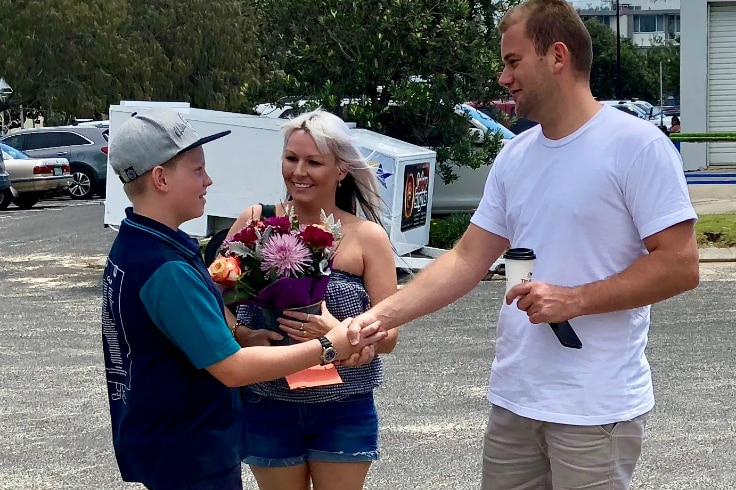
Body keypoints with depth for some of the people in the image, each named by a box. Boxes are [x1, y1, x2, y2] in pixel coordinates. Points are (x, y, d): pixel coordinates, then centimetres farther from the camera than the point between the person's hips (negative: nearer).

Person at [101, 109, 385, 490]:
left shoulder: (132, 247, 4)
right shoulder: (165, 269, -27)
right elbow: (232, 368, -26)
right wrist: (327, 348, -20)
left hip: (161, 441, 9)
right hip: (189, 457, -9)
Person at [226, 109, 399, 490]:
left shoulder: (367, 237, -6)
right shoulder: (256, 222, -4)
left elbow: (388, 336, -6)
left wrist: (338, 333, -25)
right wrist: (242, 335, -19)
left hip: (343, 411, -1)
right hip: (268, 408, 1)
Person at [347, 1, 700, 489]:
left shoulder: (637, 144, -11)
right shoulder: (514, 157, 10)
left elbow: (680, 266, -13)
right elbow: (467, 260, 9)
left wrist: (575, 300, -19)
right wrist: (379, 316, -1)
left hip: (596, 408, -6)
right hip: (513, 398, 6)